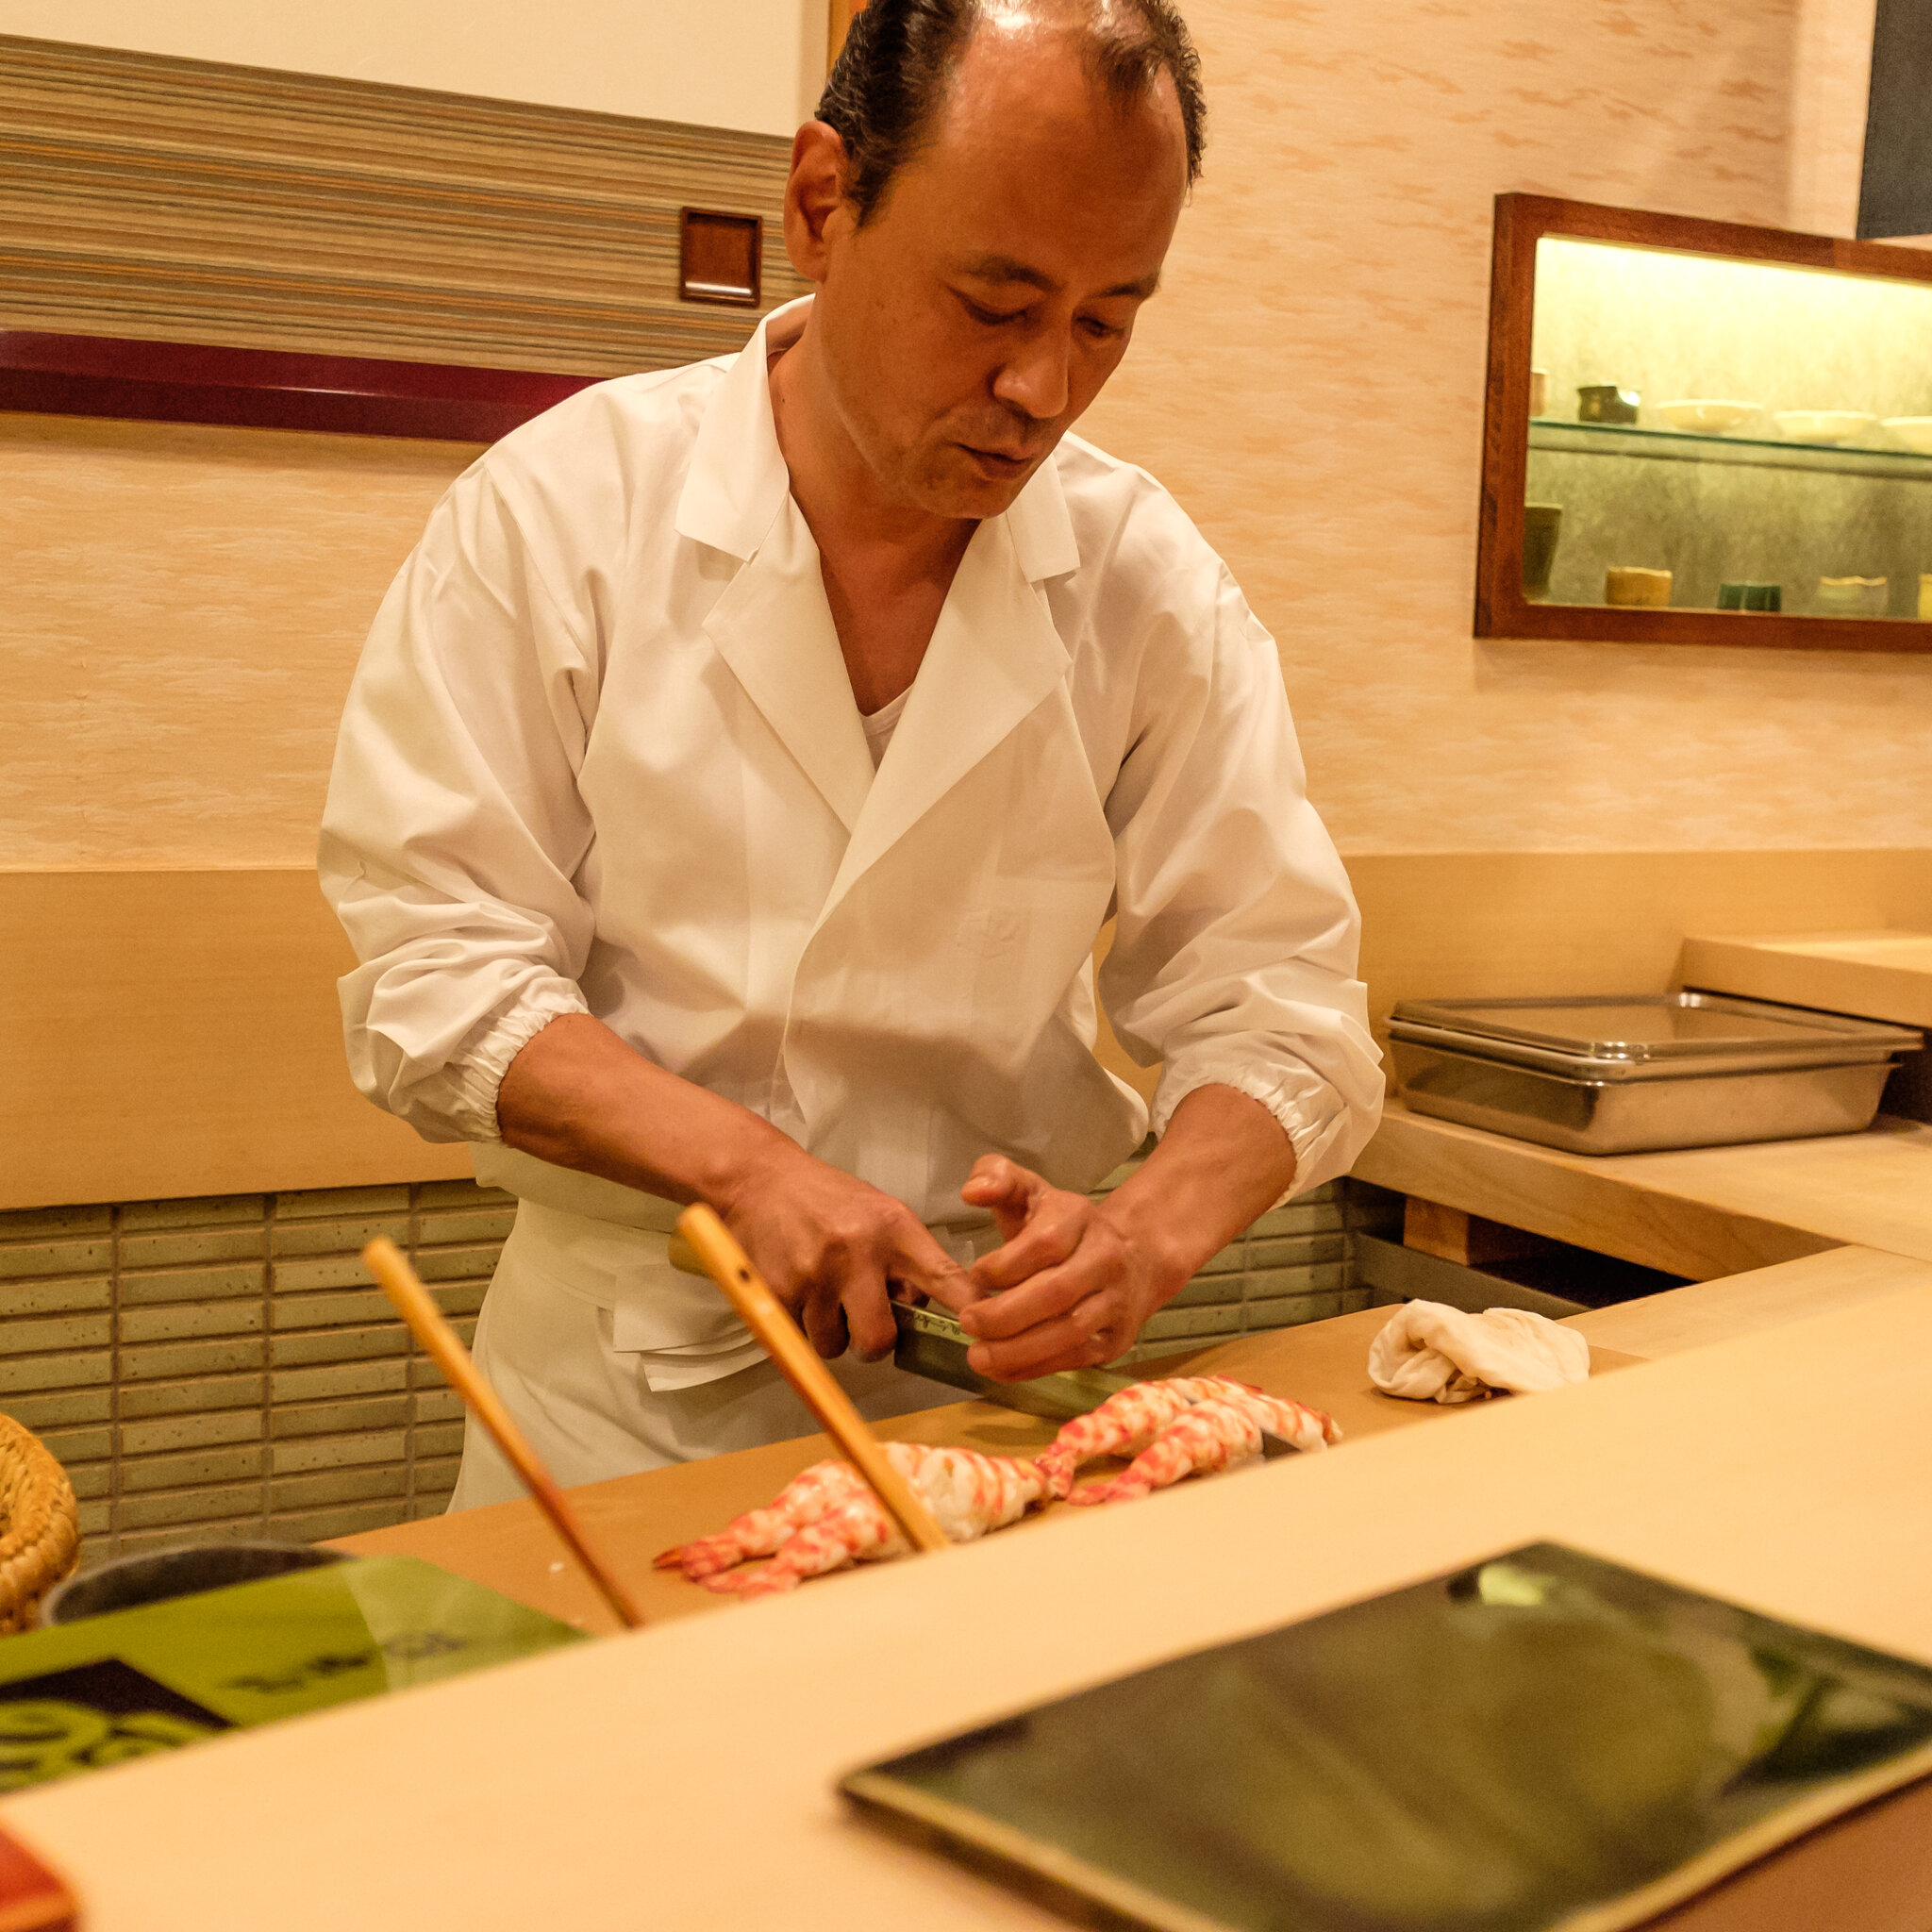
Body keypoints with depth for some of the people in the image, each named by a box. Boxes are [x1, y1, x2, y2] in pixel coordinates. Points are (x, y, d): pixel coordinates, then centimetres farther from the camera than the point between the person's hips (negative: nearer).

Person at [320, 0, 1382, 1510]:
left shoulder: (1155, 582, -3)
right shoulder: (560, 509, -8)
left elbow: (1275, 1005, -3)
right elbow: (436, 976, -9)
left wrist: (1151, 1232, -22)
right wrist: (745, 1164, -22)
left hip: (999, 1367, 2)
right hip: (626, 1378, -1)